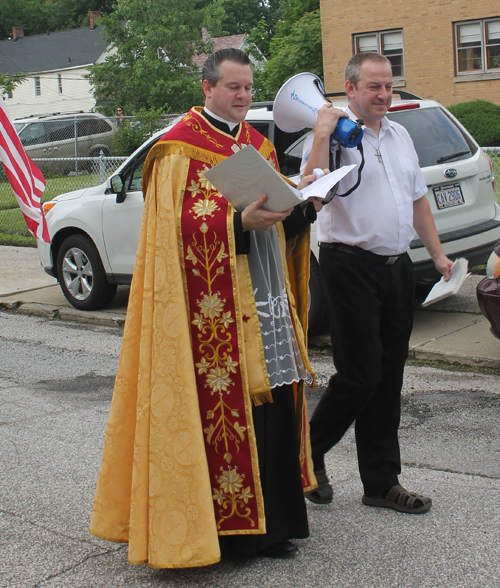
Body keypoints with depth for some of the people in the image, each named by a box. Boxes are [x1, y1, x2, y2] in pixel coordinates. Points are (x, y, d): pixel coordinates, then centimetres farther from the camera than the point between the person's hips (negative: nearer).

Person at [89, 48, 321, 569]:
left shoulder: (257, 144, 18)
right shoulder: (181, 149, -5)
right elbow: (183, 227, -15)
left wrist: (301, 203, 0)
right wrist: (241, 222, -28)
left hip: (269, 303, 7)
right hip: (216, 310, -7)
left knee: (274, 403, 9)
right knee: (227, 409, -3)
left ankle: (273, 518, 21)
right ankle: (230, 525, 10)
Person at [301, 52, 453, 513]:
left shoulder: (399, 134, 16)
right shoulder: (335, 135, -6)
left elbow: (418, 199, 23)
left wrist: (438, 253, 21)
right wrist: (323, 133, -24)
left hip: (397, 266, 7)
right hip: (352, 265, -7)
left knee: (389, 377, 9)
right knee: (360, 375, -7)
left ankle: (381, 482, 18)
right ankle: (309, 453, 17)